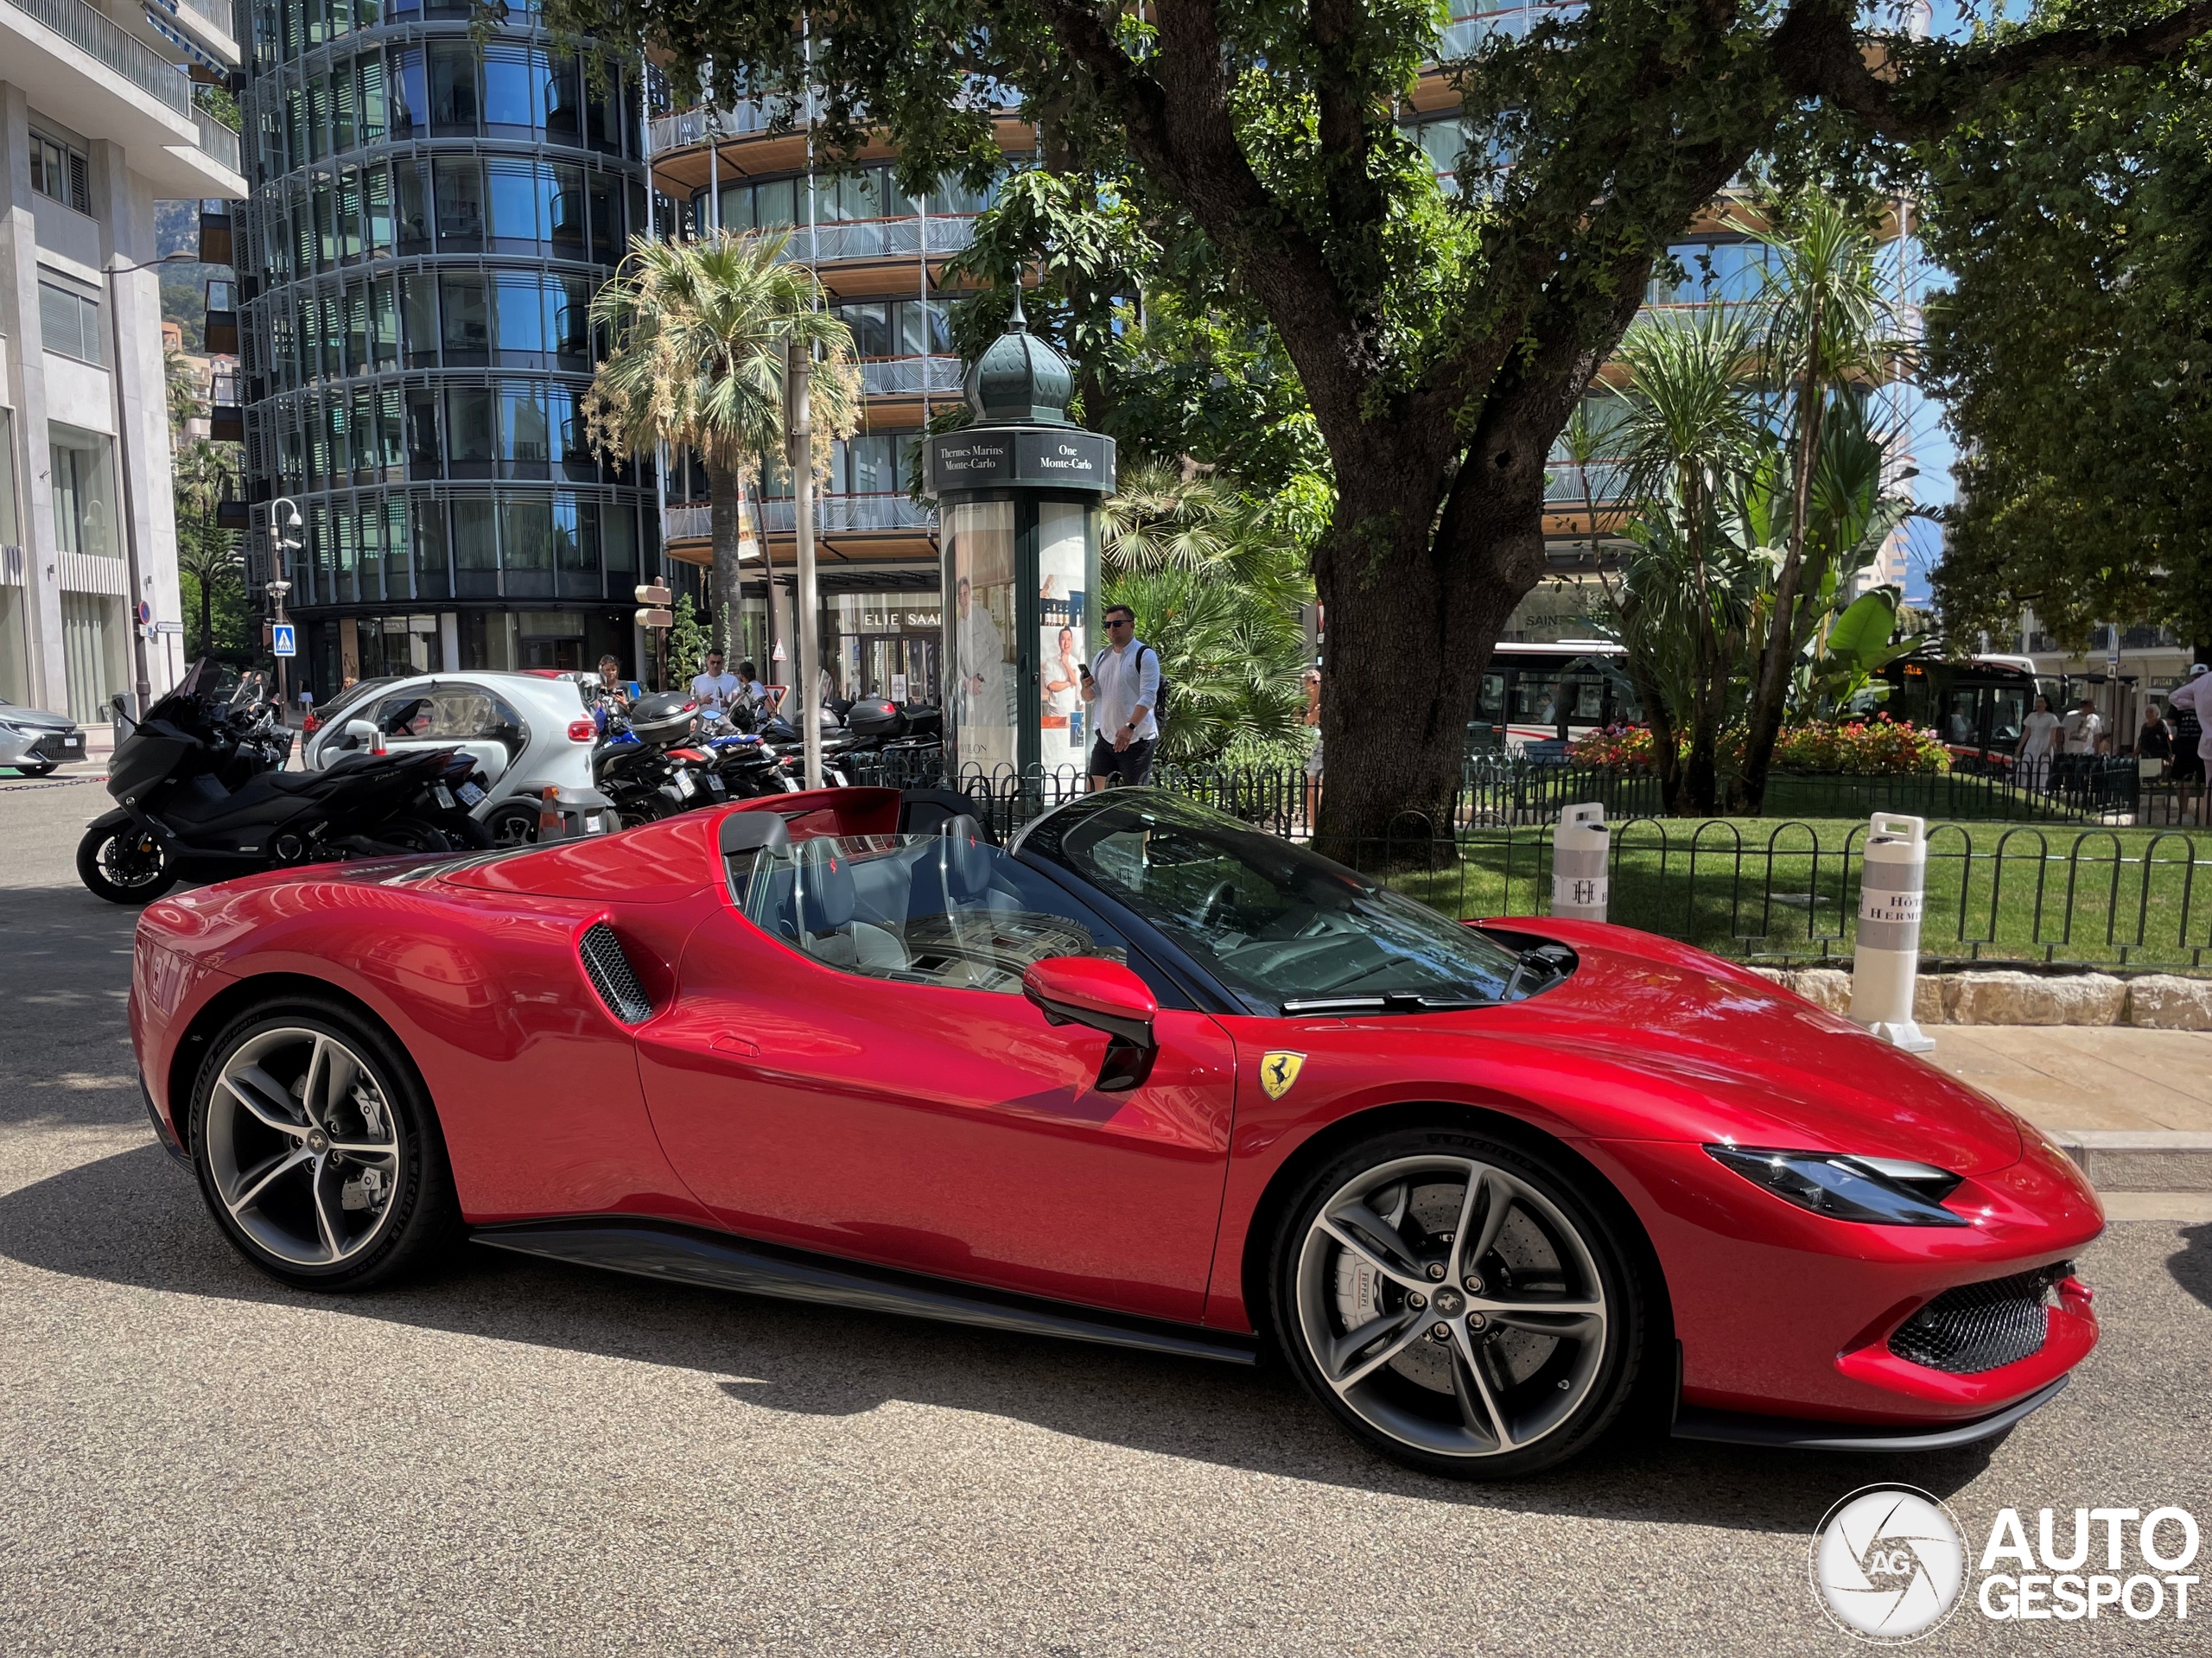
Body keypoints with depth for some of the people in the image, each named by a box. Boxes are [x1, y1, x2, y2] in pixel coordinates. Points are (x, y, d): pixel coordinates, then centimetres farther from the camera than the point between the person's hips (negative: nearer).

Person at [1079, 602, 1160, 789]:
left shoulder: (1145, 655, -7)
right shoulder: (1102, 656, 14)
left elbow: (1148, 696, -17)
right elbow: (1090, 697, 17)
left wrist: (1130, 727, -30)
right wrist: (1087, 687, -9)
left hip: (1137, 739, -6)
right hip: (1106, 736, 6)